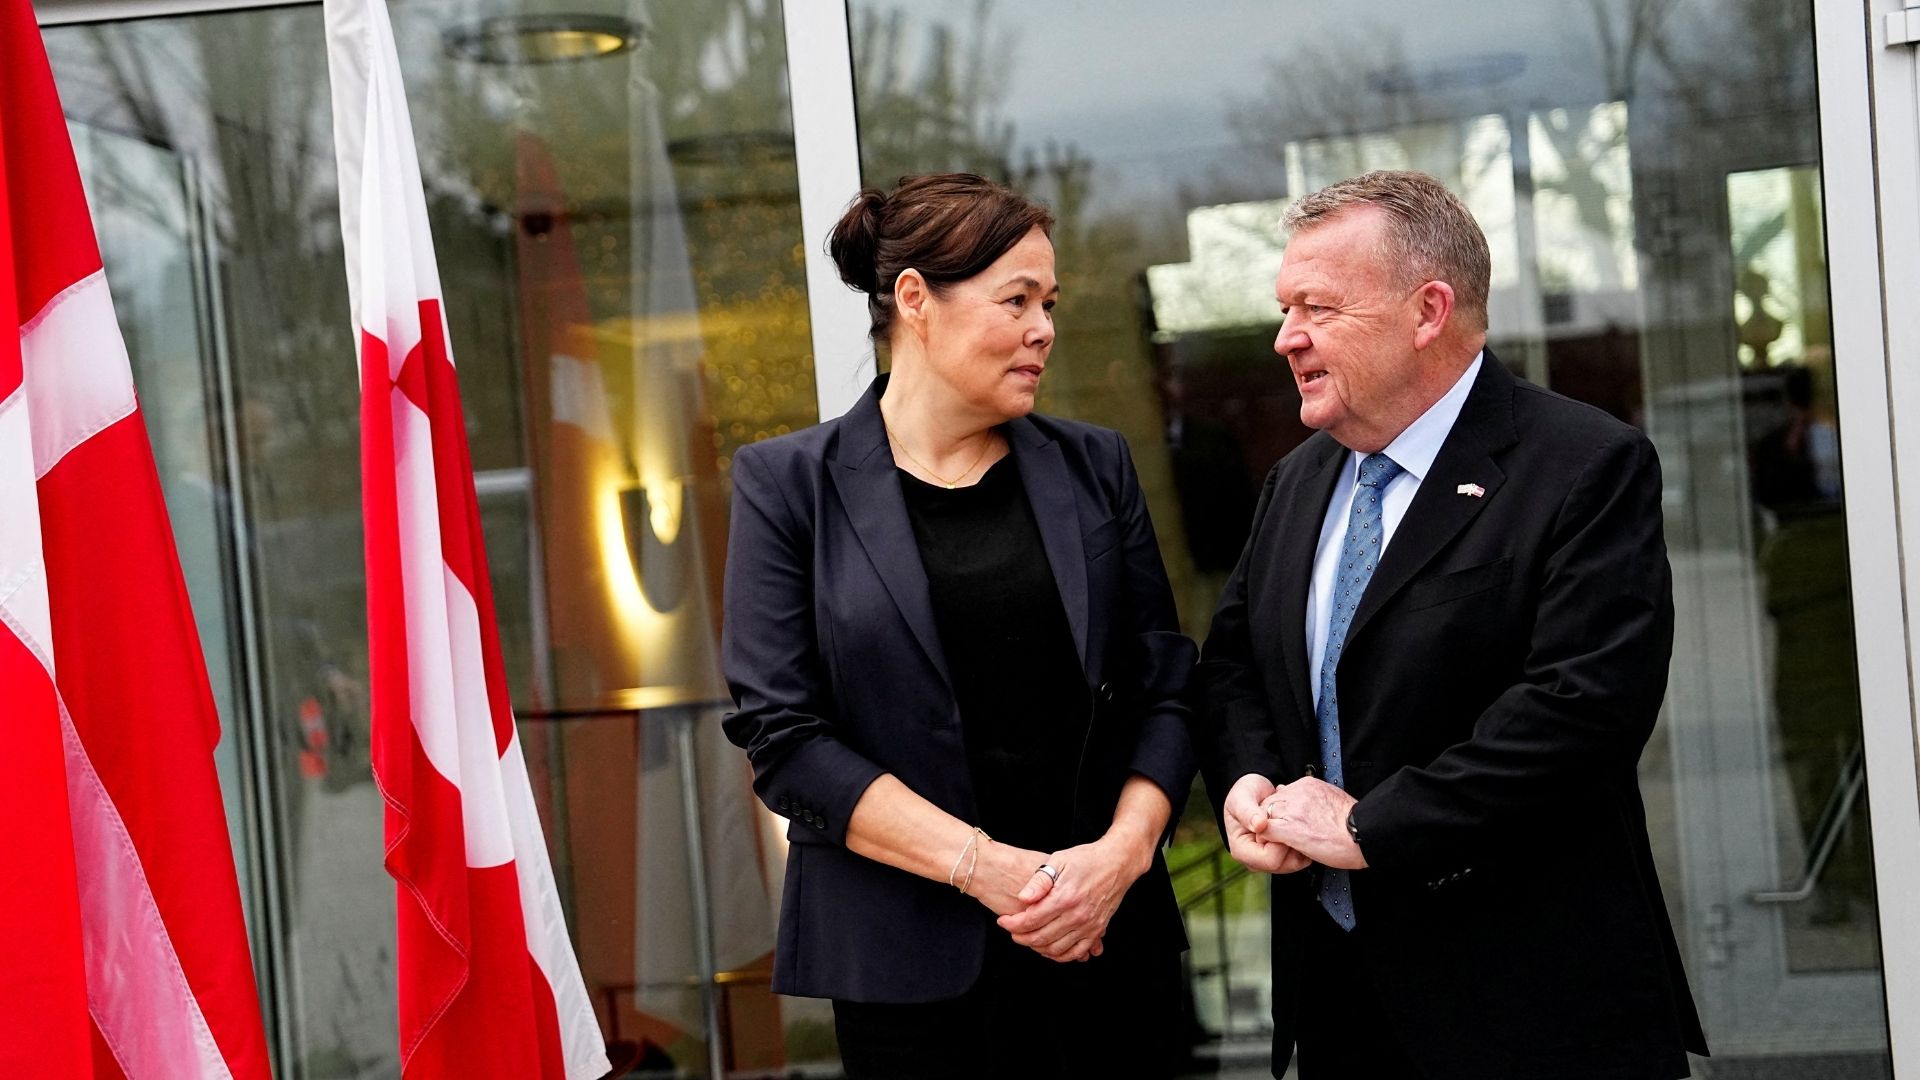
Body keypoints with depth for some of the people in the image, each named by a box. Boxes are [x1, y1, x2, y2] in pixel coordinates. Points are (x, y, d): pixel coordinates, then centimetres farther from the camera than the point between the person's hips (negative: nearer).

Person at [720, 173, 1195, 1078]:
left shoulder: (1094, 469, 7)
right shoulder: (789, 486, -2)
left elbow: (1165, 687, 5)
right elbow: (784, 737, -9)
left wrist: (1123, 850, -12)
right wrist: (985, 866, -16)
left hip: (1110, 937, 3)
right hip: (912, 965, -2)